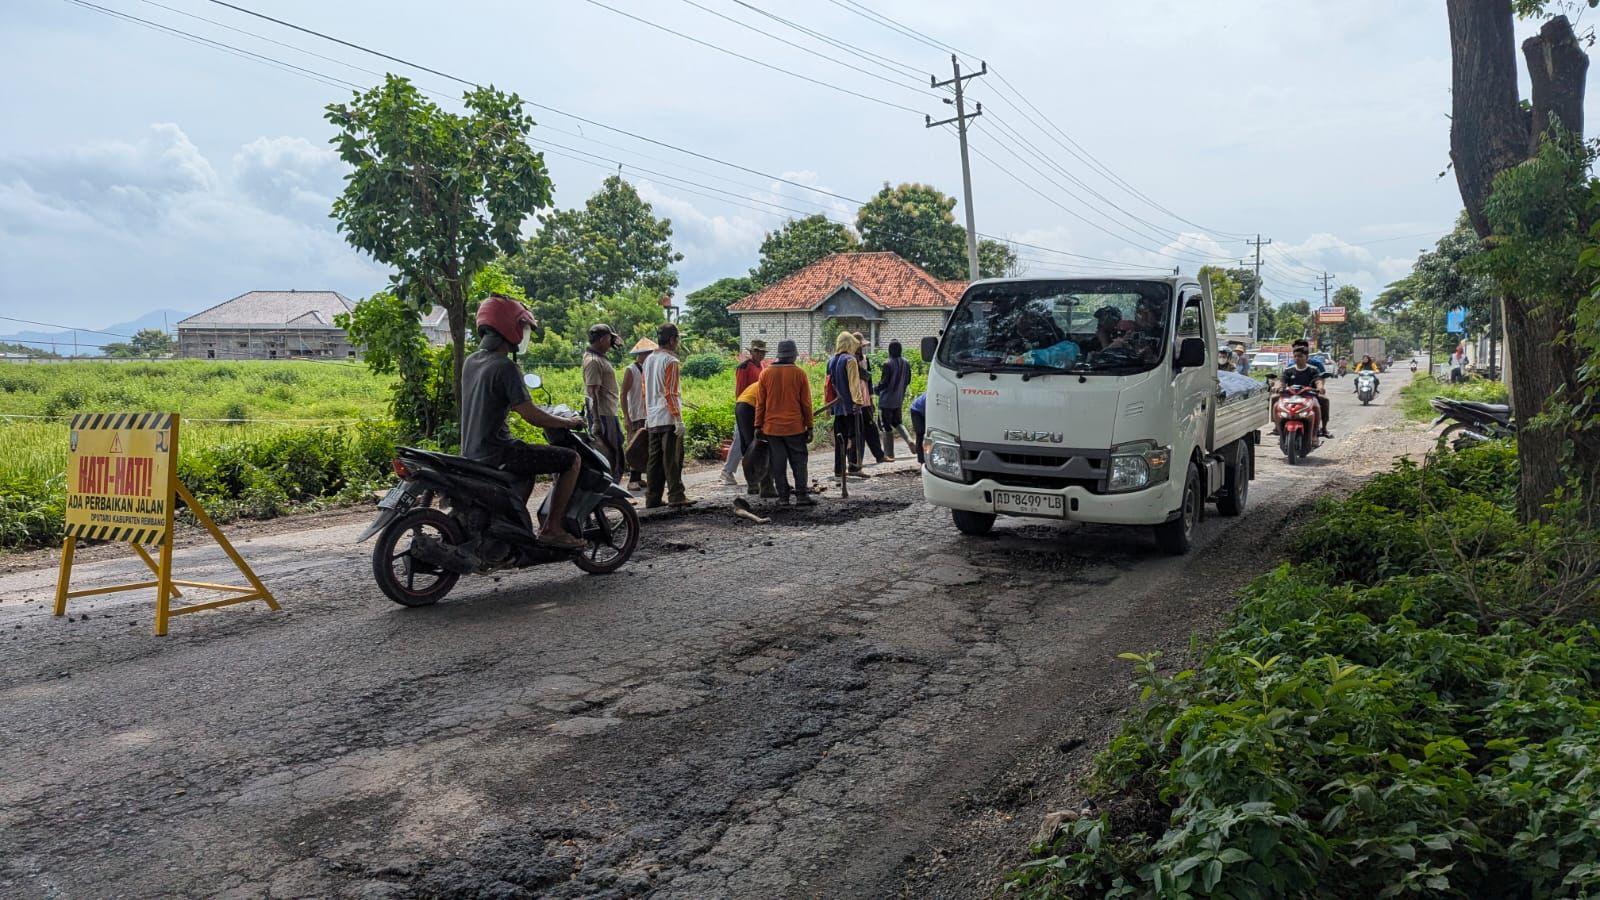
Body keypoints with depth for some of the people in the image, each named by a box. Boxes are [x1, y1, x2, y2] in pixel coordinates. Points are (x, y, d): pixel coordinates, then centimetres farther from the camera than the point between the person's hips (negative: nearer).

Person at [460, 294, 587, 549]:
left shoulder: (470, 362, 10)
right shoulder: (505, 367, -18)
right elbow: (530, 416, -21)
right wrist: (569, 422, -6)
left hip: (471, 453, 9)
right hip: (496, 455, -9)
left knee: (530, 469, 35)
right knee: (571, 459, -6)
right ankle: (552, 528, -8)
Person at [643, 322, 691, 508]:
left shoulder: (648, 360, 14)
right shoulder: (670, 361, -10)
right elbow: (671, 394, -15)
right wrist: (679, 420, -15)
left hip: (652, 420, 8)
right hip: (668, 418, -7)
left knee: (654, 458, 9)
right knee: (672, 458, -4)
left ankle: (652, 498, 10)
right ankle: (676, 496, -4)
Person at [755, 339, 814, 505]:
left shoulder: (766, 373, 1)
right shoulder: (799, 373, -4)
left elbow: (760, 403, 3)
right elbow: (806, 403, -2)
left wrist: (758, 426, 8)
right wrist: (809, 427, 5)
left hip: (772, 427, 2)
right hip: (795, 427, -2)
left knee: (778, 463, 7)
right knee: (798, 461, 6)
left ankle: (783, 495, 9)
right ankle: (801, 495, 0)